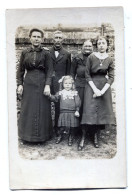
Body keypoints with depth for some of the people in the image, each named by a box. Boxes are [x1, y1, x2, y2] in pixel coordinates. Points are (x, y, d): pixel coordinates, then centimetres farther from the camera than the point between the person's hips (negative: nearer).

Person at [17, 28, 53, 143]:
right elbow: (20, 70, 9)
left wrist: (47, 85, -14)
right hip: (28, 84, 2)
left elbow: (49, 71, -3)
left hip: (42, 83, -2)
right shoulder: (25, 53, 8)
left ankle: (41, 135, 15)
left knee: (42, 110, 2)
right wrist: (20, 84, 0)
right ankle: (28, 135, 18)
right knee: (27, 110, 6)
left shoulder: (46, 54, 2)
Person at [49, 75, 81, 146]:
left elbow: (78, 102, 4)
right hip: (63, 112, 0)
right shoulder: (60, 93, 9)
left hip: (72, 113, 0)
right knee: (62, 126, 2)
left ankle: (71, 138, 23)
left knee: (72, 127, 4)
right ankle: (60, 136, 25)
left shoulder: (74, 93, 7)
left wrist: (77, 111, -3)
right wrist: (50, 96, -17)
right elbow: (55, 98, 1)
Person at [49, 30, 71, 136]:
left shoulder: (67, 54, 7)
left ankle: (57, 128, 12)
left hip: (60, 84, -1)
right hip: (48, 83, 1)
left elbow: (68, 72, 8)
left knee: (59, 106, -1)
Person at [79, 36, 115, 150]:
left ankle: (96, 136, 14)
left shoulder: (109, 60, 2)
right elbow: (87, 75, -5)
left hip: (104, 86, 3)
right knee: (89, 111, -6)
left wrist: (103, 90, -12)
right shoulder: (91, 57, -4)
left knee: (102, 111, 3)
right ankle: (83, 137, -1)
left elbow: (111, 77, 0)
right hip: (92, 86, -2)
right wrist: (95, 89, -12)